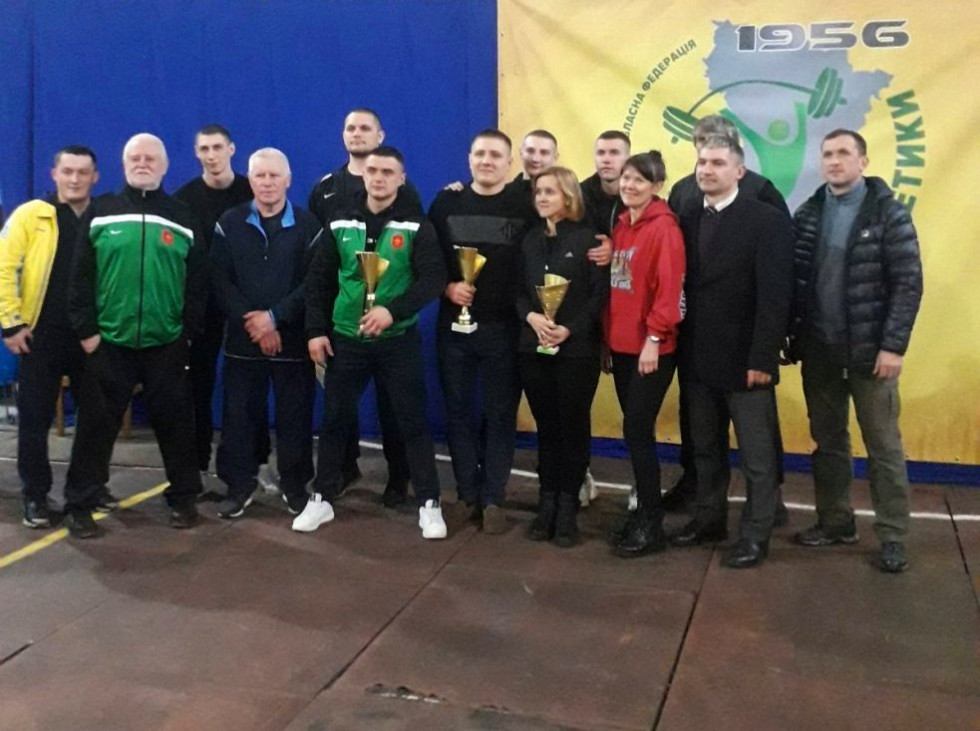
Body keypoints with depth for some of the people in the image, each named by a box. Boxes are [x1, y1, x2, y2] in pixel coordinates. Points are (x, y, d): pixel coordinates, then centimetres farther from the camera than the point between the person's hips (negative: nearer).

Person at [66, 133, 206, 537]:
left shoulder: (183, 218, 7)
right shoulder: (99, 212, 4)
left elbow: (198, 282, 6)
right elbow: (80, 277, 2)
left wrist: (189, 331, 1)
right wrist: (85, 330, -5)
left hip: (167, 345, 1)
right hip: (108, 343, -1)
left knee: (175, 424, 8)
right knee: (96, 427, 5)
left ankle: (183, 497, 22)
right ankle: (78, 505, 15)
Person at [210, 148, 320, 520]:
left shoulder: (308, 225, 0)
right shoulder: (229, 224, 4)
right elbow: (220, 282, -2)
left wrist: (275, 317, -14)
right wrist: (252, 323, -12)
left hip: (292, 340, -1)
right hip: (242, 339, 1)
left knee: (294, 416, 5)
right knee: (238, 415, 6)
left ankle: (295, 484, 20)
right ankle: (239, 483, 20)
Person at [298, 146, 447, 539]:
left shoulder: (416, 226, -3)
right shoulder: (341, 224, 5)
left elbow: (434, 278, -11)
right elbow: (318, 279, 7)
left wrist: (393, 310, -22)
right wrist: (316, 330, 0)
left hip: (398, 340, -2)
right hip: (345, 339, 3)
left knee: (413, 420, 3)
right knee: (335, 419, 9)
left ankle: (429, 504, 13)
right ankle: (321, 499, 23)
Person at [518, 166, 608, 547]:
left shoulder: (588, 238, -3)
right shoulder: (530, 239, 12)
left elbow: (600, 294, -8)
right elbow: (519, 290, 10)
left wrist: (570, 329, -18)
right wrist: (531, 316, -11)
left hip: (577, 348, -4)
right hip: (534, 347, 4)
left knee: (573, 426, 3)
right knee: (546, 426, 10)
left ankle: (568, 506, 13)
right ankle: (547, 503, 18)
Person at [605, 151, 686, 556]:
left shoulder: (664, 227, -11)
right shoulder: (620, 225, 13)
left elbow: (669, 288, -16)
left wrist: (654, 337, -19)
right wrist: (607, 339, 13)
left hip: (650, 347, -7)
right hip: (620, 344, 7)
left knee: (637, 430, -5)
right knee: (636, 430, 13)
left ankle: (651, 526, 6)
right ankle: (644, 509, 24)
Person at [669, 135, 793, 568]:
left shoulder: (766, 220, -8)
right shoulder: (688, 221, 10)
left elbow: (775, 296, -13)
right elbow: (684, 287, 7)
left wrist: (762, 358, -18)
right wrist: (683, 349, 0)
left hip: (745, 360, -5)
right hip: (698, 359, 6)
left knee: (756, 455, 6)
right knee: (706, 450, 17)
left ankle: (755, 535, 18)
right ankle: (709, 518, 32)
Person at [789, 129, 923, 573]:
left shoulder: (889, 214, -6)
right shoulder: (807, 215, 6)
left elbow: (908, 283, -9)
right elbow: (794, 280, 6)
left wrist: (894, 346, -14)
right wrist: (790, 336, -1)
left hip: (870, 351, -4)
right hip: (819, 351, 4)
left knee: (883, 446, 4)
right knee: (827, 442, 14)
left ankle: (892, 536, 15)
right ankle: (835, 521, 28)